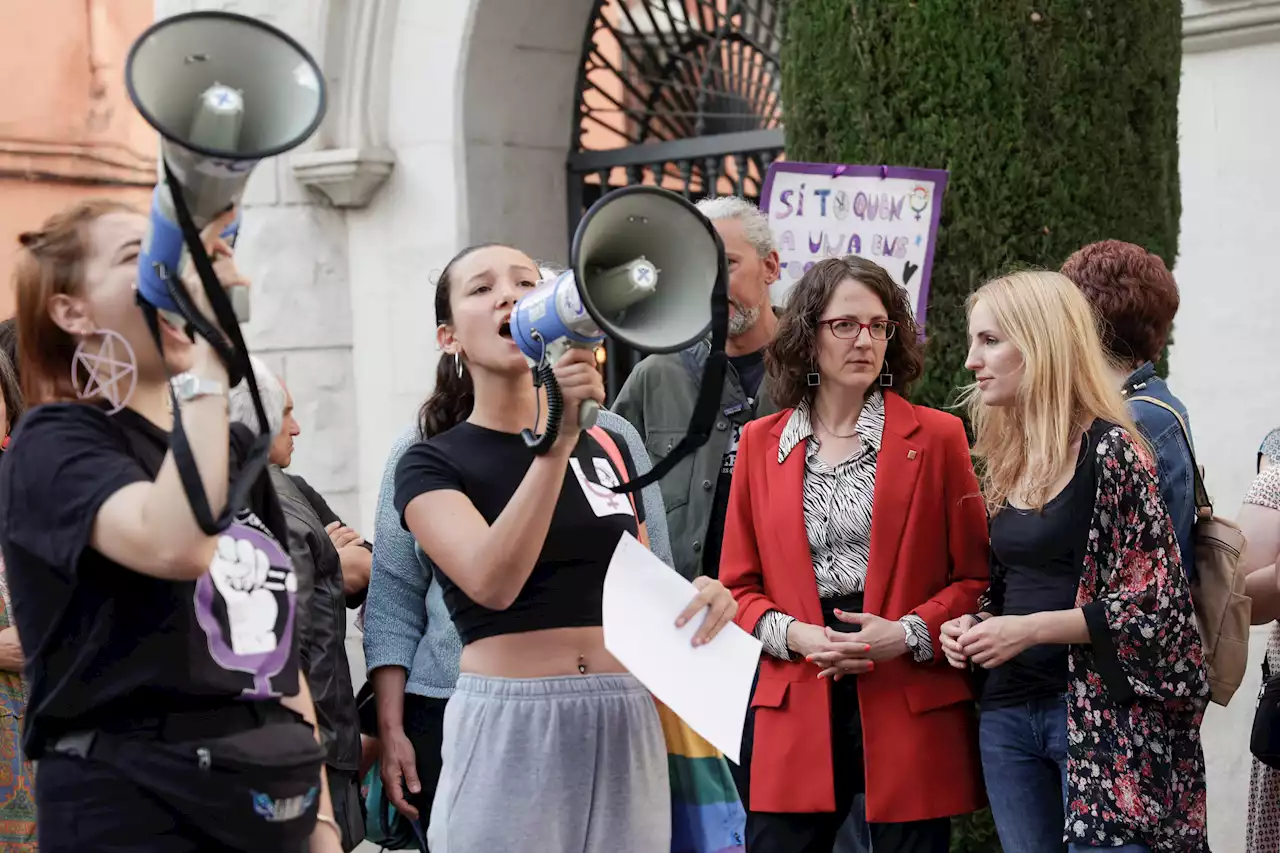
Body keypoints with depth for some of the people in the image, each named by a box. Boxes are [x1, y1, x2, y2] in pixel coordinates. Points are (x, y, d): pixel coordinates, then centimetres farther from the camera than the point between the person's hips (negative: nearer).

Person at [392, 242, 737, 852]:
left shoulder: (608, 447, 12)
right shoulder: (431, 464, -2)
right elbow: (493, 582, -20)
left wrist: (694, 595, 0)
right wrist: (555, 439, -28)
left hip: (625, 729, 4)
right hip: (509, 731, -4)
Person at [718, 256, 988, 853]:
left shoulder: (936, 437, 3)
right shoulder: (760, 443, 9)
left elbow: (975, 576, 2)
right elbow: (738, 585, 11)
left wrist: (907, 634, -13)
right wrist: (792, 634, -7)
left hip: (912, 711, -1)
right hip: (796, 711, 2)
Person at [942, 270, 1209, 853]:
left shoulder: (1110, 450, -11)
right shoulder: (1006, 458, 11)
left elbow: (1154, 600, -14)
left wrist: (1030, 629, -19)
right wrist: (974, 626, 0)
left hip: (1099, 713, -7)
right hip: (1008, 711, 7)